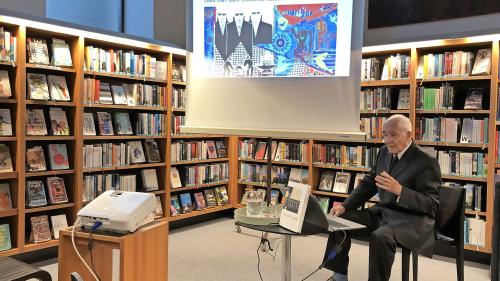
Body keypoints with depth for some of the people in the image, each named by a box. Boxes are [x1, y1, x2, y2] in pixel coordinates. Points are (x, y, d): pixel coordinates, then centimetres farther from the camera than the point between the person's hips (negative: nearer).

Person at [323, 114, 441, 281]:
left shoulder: (427, 162, -15)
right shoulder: (385, 152, 5)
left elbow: (431, 204, -17)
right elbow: (369, 183, 13)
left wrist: (399, 190, -32)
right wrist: (345, 206, -1)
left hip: (412, 219, -7)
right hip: (382, 211, 8)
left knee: (380, 237, -35)